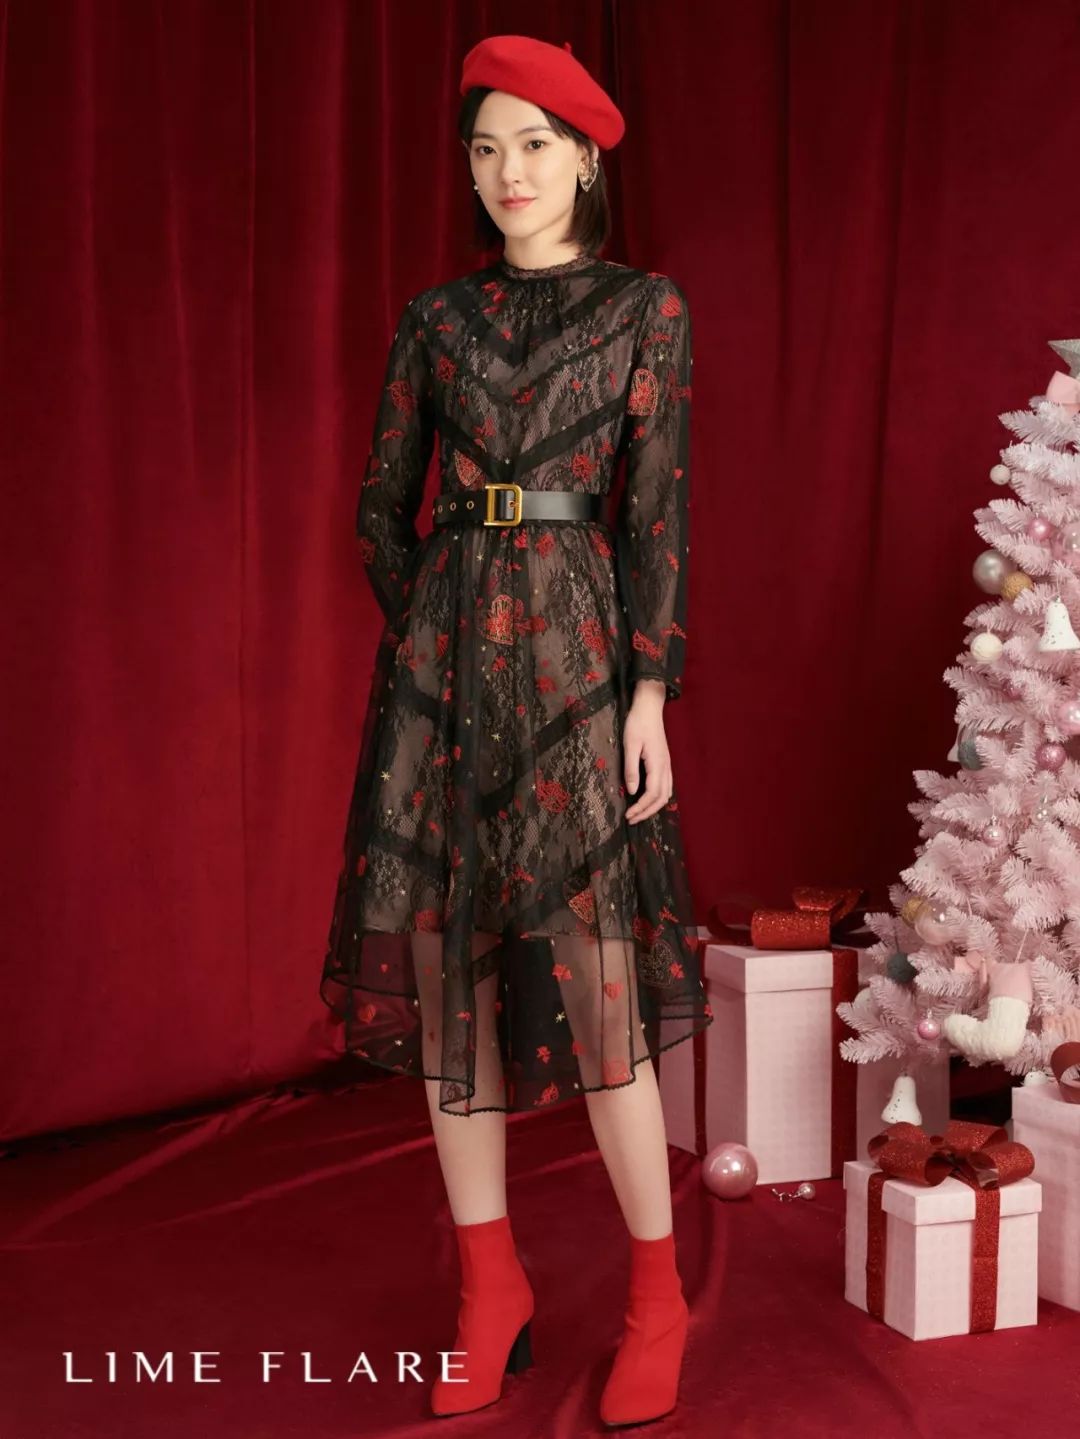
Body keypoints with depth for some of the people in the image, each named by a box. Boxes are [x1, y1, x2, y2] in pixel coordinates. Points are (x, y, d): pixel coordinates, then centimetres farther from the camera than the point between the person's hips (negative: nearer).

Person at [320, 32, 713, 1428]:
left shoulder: (646, 308, 5)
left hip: (575, 647, -3)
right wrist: (429, 631, 10)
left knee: (592, 971, -6)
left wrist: (651, 694, -8)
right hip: (442, 652, 3)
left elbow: (658, 509, -2)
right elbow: (383, 506, 15)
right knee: (447, 965, 3)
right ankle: (490, 1292, 16)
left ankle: (656, 1296, 10)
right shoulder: (434, 317, 12)